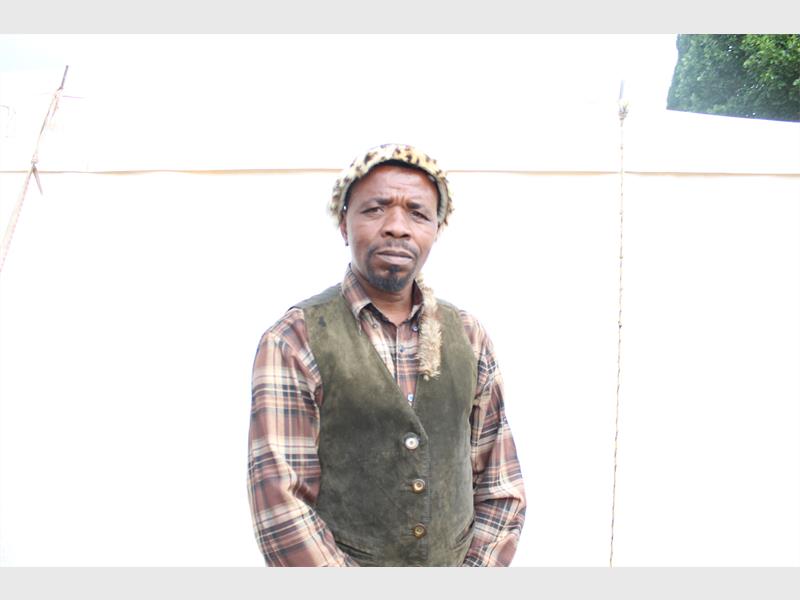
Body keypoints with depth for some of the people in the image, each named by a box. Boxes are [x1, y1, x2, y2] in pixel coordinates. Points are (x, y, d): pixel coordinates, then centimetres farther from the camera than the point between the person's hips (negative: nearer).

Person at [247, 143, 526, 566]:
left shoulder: (468, 337, -2)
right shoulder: (292, 343, -14)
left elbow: (500, 489, 1)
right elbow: (282, 509, -18)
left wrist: (480, 564, -9)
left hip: (458, 561, 4)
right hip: (337, 561, -3)